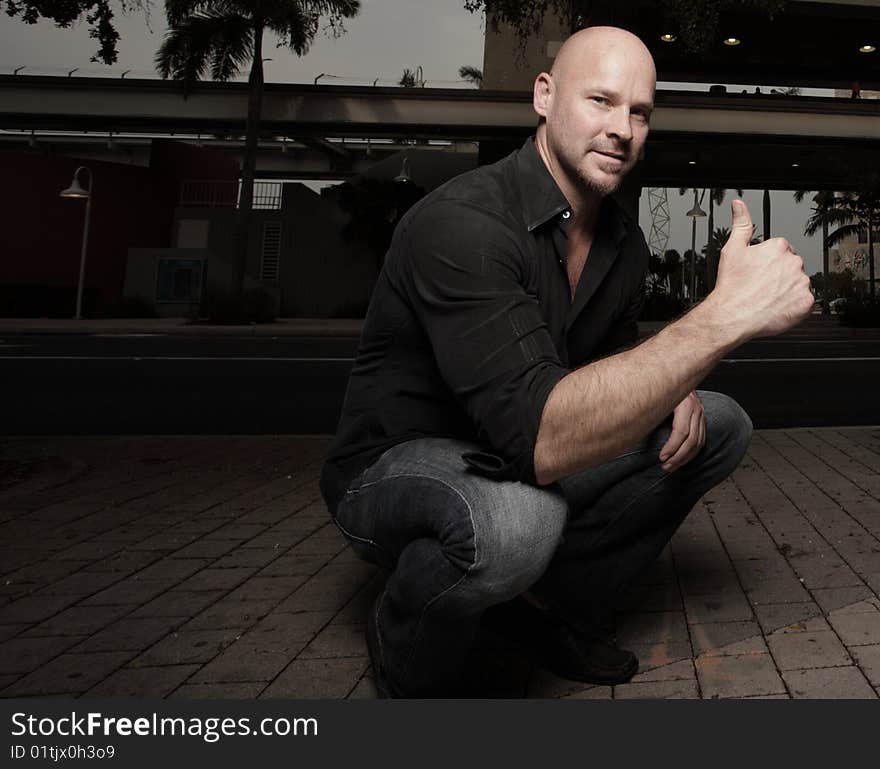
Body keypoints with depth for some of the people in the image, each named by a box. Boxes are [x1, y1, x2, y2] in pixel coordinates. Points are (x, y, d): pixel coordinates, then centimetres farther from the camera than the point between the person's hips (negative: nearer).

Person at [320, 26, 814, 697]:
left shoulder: (624, 240, 1)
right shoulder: (463, 221, -27)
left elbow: (613, 365, 14)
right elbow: (540, 440, -38)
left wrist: (669, 389, -11)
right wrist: (725, 316, -39)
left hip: (522, 460, 8)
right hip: (396, 467, -7)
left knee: (718, 426, 4)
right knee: (514, 515, -41)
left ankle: (556, 604, 5)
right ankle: (412, 667, -5)